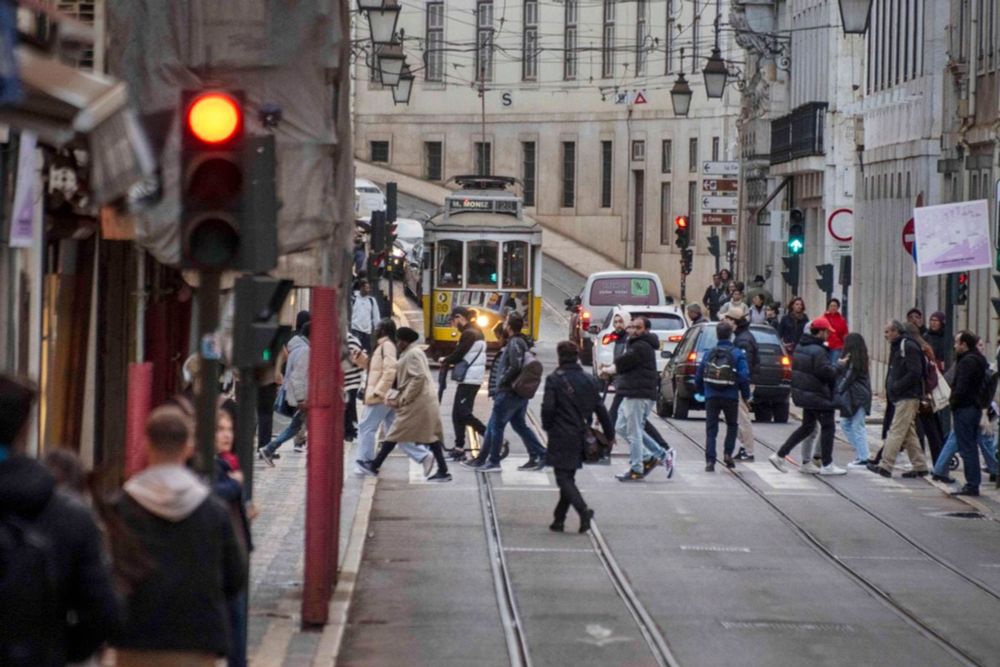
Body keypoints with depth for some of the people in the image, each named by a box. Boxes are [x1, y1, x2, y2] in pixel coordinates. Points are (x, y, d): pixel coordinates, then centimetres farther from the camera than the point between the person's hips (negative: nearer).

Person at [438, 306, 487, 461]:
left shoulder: (468, 334, -15)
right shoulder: (476, 332, 16)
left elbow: (458, 355, -15)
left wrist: (445, 361, 4)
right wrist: (450, 362, 12)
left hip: (468, 380, -10)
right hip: (473, 378, 10)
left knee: (464, 414, -11)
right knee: (458, 414, 12)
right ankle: (459, 449, 13)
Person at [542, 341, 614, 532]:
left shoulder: (554, 380, -10)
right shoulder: (589, 381, 6)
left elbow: (548, 407, -15)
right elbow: (600, 409, 9)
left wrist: (547, 427, 4)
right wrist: (609, 434, 18)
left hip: (561, 438, -6)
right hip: (580, 438, 6)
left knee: (563, 478, -3)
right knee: (568, 477, 15)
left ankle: (583, 510, -25)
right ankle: (559, 519, 19)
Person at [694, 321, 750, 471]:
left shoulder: (708, 354, 4)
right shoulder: (737, 354, -5)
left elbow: (699, 376, 8)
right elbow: (744, 376, -11)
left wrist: (701, 391, 23)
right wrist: (746, 395, 0)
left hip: (711, 397, 1)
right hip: (730, 397, -1)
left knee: (711, 429, 3)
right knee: (732, 425, 20)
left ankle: (710, 461, -8)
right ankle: (728, 453, 7)